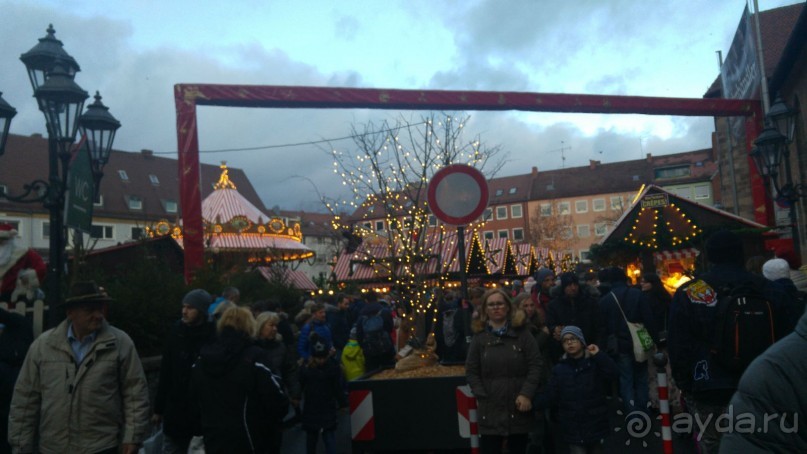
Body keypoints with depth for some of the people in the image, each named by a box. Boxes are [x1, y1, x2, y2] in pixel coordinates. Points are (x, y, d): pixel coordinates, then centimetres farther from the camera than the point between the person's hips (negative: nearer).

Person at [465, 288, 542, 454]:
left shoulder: (522, 333, 2)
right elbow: (471, 371, 4)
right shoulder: (479, 336, 5)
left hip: (518, 407, 0)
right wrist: (481, 396, -7)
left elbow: (536, 365, -2)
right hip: (490, 409, 0)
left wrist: (526, 394, -11)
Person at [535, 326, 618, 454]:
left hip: (595, 425, 0)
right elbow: (550, 394, -3)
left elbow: (612, 374, -17)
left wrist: (599, 355, -20)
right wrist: (533, 403, -17)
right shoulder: (560, 368, 3)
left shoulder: (595, 363, 1)